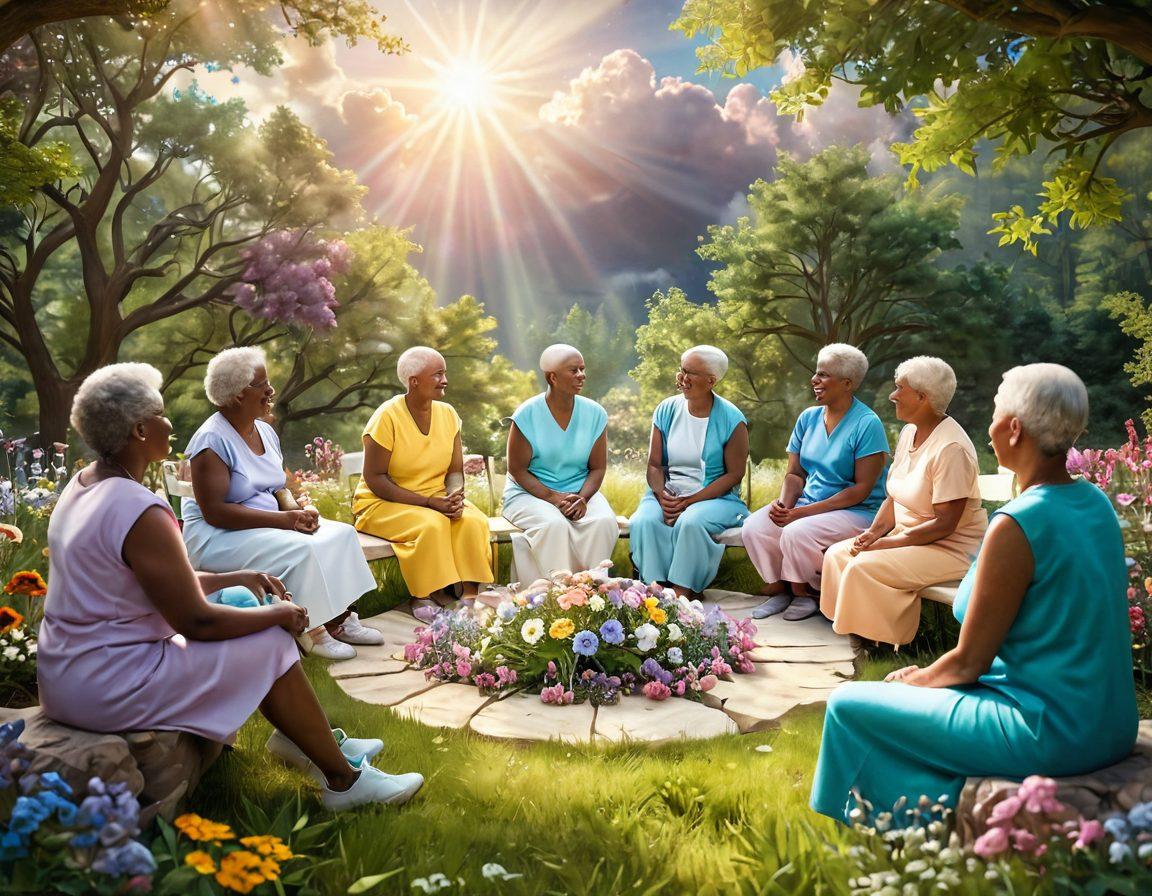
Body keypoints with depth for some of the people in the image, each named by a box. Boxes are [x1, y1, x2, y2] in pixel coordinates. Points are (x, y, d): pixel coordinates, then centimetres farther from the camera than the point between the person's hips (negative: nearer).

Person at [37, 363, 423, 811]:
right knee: (272, 644, -5)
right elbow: (197, 623, -22)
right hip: (109, 693, -10)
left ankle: (307, 737, 24)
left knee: (238, 604, 15)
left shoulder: (83, 485, 7)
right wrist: (278, 614, -7)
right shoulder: (140, 511, -25)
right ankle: (344, 779, 7)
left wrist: (236, 578, 12)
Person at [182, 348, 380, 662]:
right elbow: (214, 512, -23)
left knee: (342, 534, -6)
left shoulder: (265, 432, 10)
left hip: (267, 526, 9)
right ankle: (313, 632, -15)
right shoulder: (212, 440, -17)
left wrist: (299, 512, -8)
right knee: (301, 551, -29)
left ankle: (340, 620, -5)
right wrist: (284, 519, -25)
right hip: (217, 538, -9)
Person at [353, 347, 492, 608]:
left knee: (473, 521, -24)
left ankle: (470, 598, -22)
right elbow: (374, 478, -15)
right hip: (384, 504, -5)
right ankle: (438, 599, -23)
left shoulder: (447, 414, 3)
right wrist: (429, 502, -21)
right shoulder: (387, 417, -13)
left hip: (438, 500, 5)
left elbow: (455, 471, 8)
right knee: (432, 525, -33)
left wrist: (455, 496, -17)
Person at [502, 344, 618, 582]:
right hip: (530, 492, -3)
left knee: (604, 521, -27)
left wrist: (582, 498, -15)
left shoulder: (595, 413, 1)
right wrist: (553, 498, -18)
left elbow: (598, 468, 4)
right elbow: (517, 470, -6)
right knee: (554, 525, -34)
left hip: (581, 492, 3)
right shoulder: (526, 415, -8)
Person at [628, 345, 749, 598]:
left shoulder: (731, 419, -5)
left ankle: (681, 597, -26)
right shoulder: (667, 410, 7)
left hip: (715, 496, -3)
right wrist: (662, 496, -14)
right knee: (644, 521, -28)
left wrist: (691, 501, -15)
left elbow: (734, 474, -6)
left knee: (690, 522, -35)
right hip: (668, 493, 3)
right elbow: (654, 464, 7)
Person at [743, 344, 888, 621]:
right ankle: (778, 588, 2)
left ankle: (803, 594, -3)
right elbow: (795, 473, 11)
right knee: (755, 526, -18)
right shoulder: (809, 418, 9)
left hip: (856, 512, -6)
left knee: (796, 533, -32)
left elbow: (862, 488, -16)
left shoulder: (867, 424, -12)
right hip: (808, 504, 6)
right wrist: (784, 502, -13)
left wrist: (804, 512, -20)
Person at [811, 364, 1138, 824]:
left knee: (849, 704, 0)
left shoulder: (1017, 525, -23)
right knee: (929, 684, 27)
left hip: (1050, 734, -9)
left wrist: (913, 679, 5)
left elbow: (968, 662, -17)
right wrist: (931, 674, 13)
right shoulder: (1096, 504, 4)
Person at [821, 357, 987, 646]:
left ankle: (883, 644, -8)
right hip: (907, 536, 9)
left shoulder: (951, 448, -22)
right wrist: (873, 532, -6)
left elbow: (944, 524, -24)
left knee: (863, 566, -25)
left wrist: (885, 543, -21)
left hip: (951, 549, -9)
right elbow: (894, 497, 11)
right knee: (837, 554, -4)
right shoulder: (909, 432, 6)